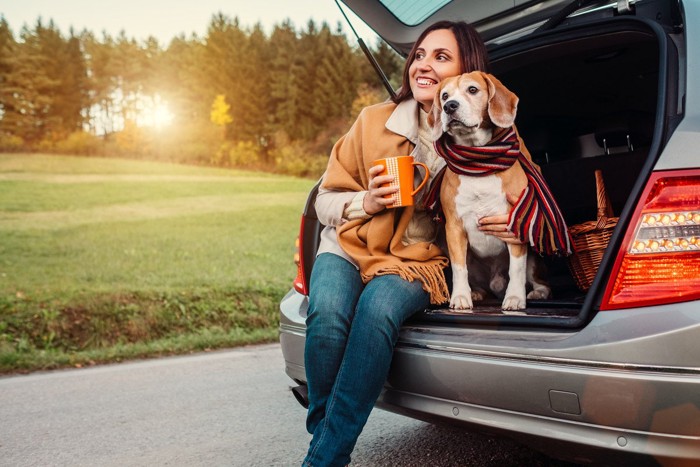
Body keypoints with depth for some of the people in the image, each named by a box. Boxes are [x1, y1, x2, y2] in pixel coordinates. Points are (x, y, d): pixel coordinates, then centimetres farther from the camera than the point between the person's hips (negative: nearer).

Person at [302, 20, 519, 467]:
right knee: (328, 312, -33)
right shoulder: (375, 120, 0)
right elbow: (326, 201, 7)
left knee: (378, 309, -36)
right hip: (350, 246, 1)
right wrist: (366, 202, -15)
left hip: (420, 260, -1)